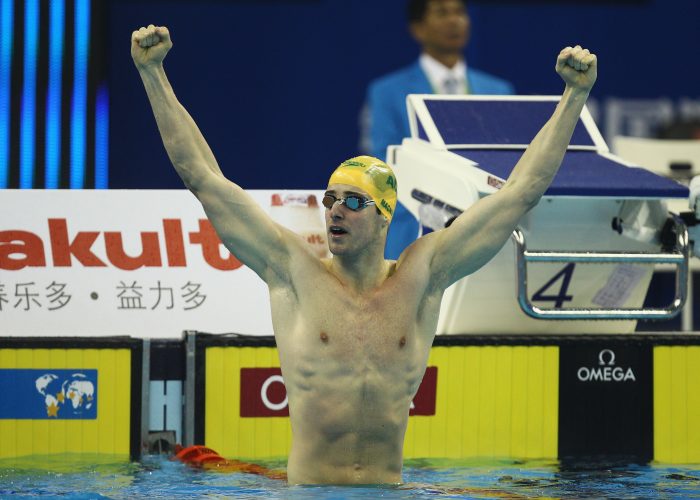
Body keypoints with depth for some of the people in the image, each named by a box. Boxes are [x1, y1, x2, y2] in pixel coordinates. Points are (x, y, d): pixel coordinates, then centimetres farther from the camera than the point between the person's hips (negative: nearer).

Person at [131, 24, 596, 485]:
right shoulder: (293, 271, 5)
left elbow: (522, 191, 11)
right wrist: (152, 73, 5)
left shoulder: (421, 277, 8)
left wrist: (575, 94, 9)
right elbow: (202, 175, 6)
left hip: (389, 488, 1)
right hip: (309, 488, -1)